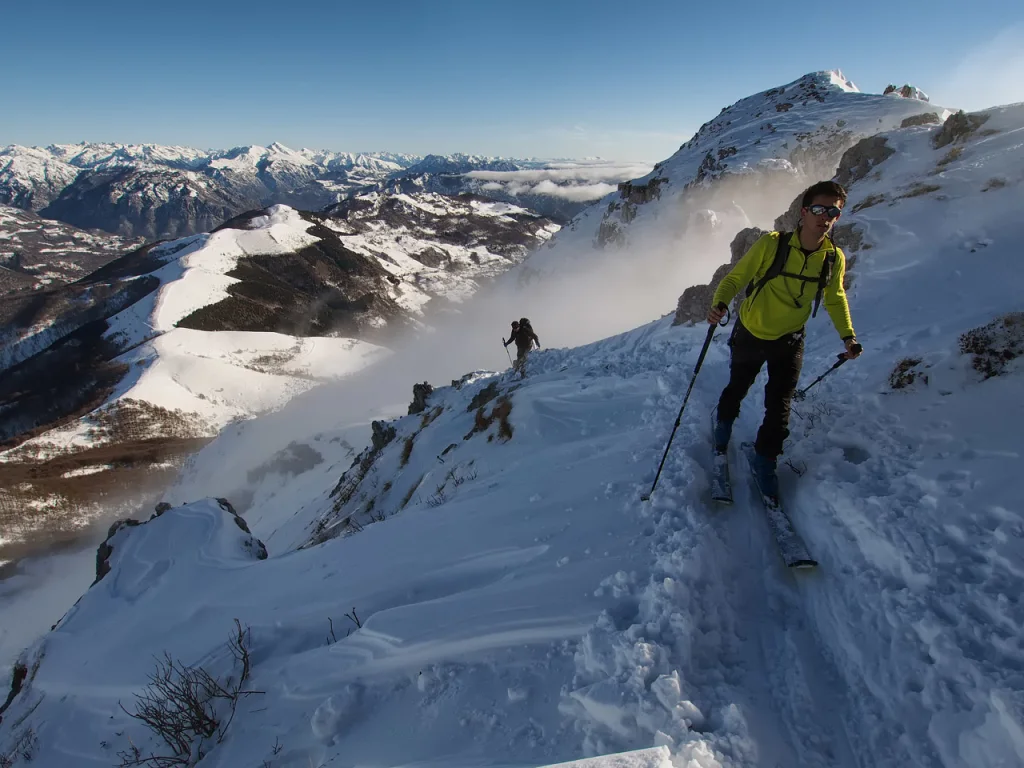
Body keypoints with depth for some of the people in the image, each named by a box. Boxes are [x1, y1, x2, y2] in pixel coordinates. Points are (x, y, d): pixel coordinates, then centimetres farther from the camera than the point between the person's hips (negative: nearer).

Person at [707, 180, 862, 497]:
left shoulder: (834, 258, -11)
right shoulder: (772, 244, -23)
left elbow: (835, 298, 6)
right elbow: (735, 278, -18)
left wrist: (848, 336, -6)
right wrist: (720, 304, -38)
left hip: (789, 340, 2)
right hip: (750, 334, -2)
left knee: (779, 407, 0)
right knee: (737, 389, 20)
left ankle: (764, 461, 22)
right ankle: (723, 423, 51)